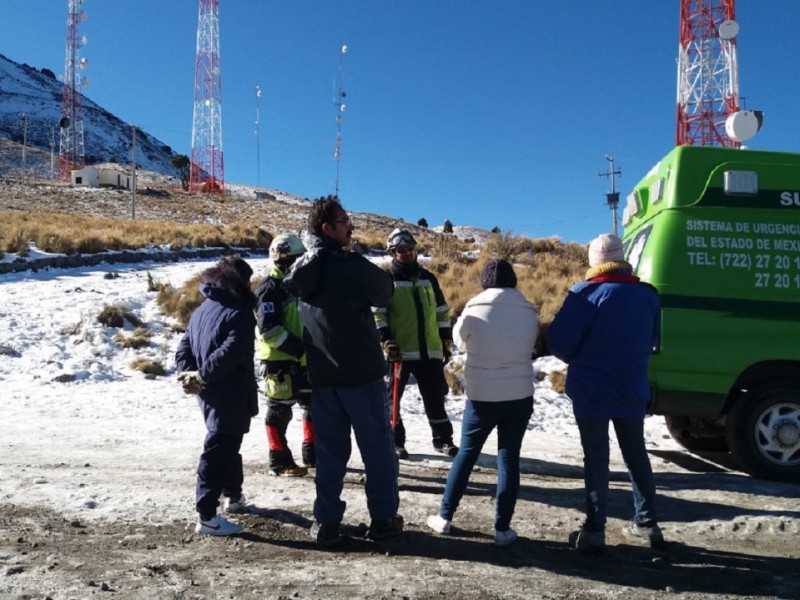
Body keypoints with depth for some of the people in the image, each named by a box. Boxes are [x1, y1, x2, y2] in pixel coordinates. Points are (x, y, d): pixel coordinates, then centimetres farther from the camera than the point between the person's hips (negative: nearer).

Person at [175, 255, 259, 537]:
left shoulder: (201, 310, 13)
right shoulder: (240, 313, -13)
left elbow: (184, 348, 10)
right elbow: (231, 353, -26)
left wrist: (188, 373, -4)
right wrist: (203, 375, -21)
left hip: (209, 394, 9)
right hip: (231, 395, -9)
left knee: (227, 445, 24)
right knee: (218, 451, -6)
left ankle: (233, 495, 38)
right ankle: (206, 516, -4)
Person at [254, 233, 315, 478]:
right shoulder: (270, 288, -14)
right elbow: (268, 329, -23)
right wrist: (297, 348, -25)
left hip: (301, 359, 9)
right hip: (278, 360, -9)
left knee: (313, 404, 14)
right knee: (280, 410, -1)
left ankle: (312, 452, 27)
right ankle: (280, 461, 8)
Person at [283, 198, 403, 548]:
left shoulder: (300, 269, 2)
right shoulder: (351, 265, -17)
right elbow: (384, 294, -3)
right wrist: (380, 274, 13)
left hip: (321, 374, 6)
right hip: (361, 371, -5)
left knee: (329, 448, 12)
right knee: (377, 446, 8)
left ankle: (326, 521, 13)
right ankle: (383, 518, 15)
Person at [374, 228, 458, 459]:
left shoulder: (428, 278, 14)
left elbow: (442, 311, 18)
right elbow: (377, 314, -5)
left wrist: (446, 340, 15)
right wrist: (387, 340, -15)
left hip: (430, 350, 4)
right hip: (400, 350, -4)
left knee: (435, 397, 10)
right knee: (393, 397, 4)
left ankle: (442, 439, 21)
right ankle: (394, 441, 16)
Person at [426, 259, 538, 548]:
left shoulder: (474, 309, -9)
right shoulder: (530, 312, -3)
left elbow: (459, 340, 7)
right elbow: (530, 346, 10)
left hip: (482, 398, -1)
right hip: (520, 397, 2)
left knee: (466, 454, 13)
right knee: (509, 460, 9)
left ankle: (444, 517, 20)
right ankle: (502, 529, 12)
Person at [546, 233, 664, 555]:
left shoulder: (586, 294, -14)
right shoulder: (648, 294, 4)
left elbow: (559, 341, -15)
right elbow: (651, 340, 14)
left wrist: (579, 361, 4)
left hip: (591, 391, -4)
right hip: (633, 390, 5)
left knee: (596, 458, 3)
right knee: (636, 454, 18)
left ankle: (594, 531, 6)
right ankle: (647, 523, 26)